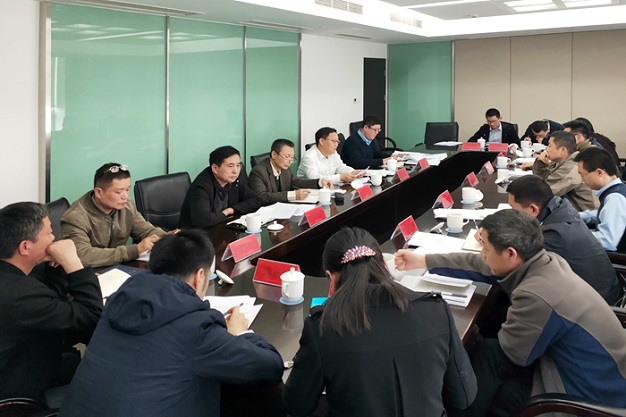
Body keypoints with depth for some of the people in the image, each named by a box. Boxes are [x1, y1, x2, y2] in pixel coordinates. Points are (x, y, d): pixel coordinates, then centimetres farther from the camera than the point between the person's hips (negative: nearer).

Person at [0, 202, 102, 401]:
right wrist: (72, 261, -30)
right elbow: (94, 319, -31)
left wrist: (58, 263, -12)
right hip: (19, 387, -8)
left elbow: (51, 298, 6)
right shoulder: (18, 295, -39)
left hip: (17, 359, 8)